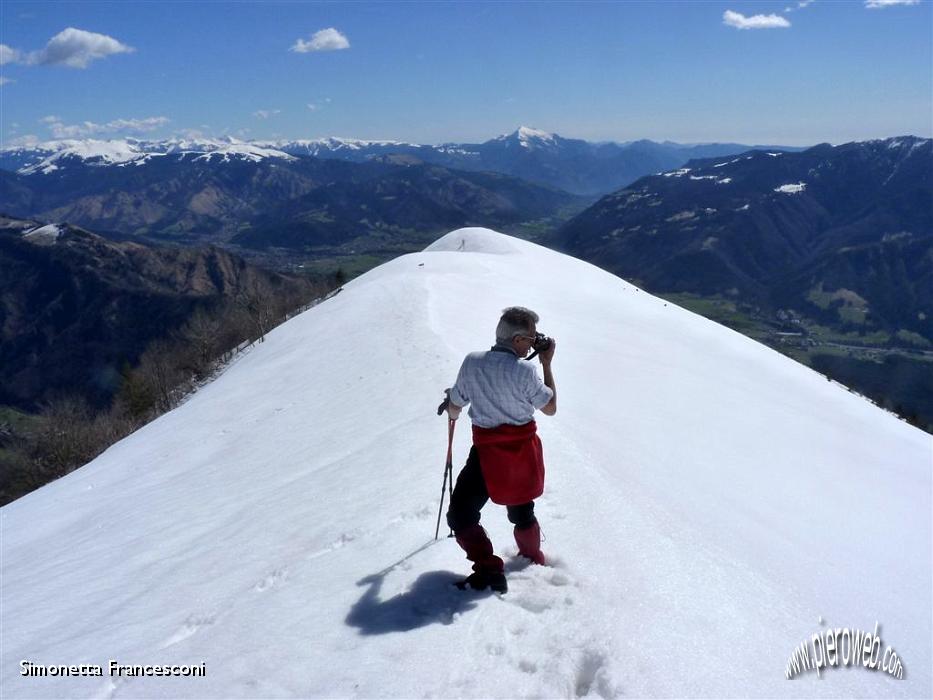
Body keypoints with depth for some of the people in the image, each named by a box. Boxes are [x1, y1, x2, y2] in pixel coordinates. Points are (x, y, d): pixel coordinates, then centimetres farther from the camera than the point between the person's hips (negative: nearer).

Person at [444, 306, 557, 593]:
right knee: (522, 510, 27)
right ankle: (533, 558, 46)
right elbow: (550, 408, -2)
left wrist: (451, 410, 27)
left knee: (461, 515, 7)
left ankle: (489, 570, -5)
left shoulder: (471, 362, -10)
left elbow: (454, 410, 2)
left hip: (487, 452, -2)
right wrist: (547, 365, 2)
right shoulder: (524, 371, -17)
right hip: (523, 451, 2)